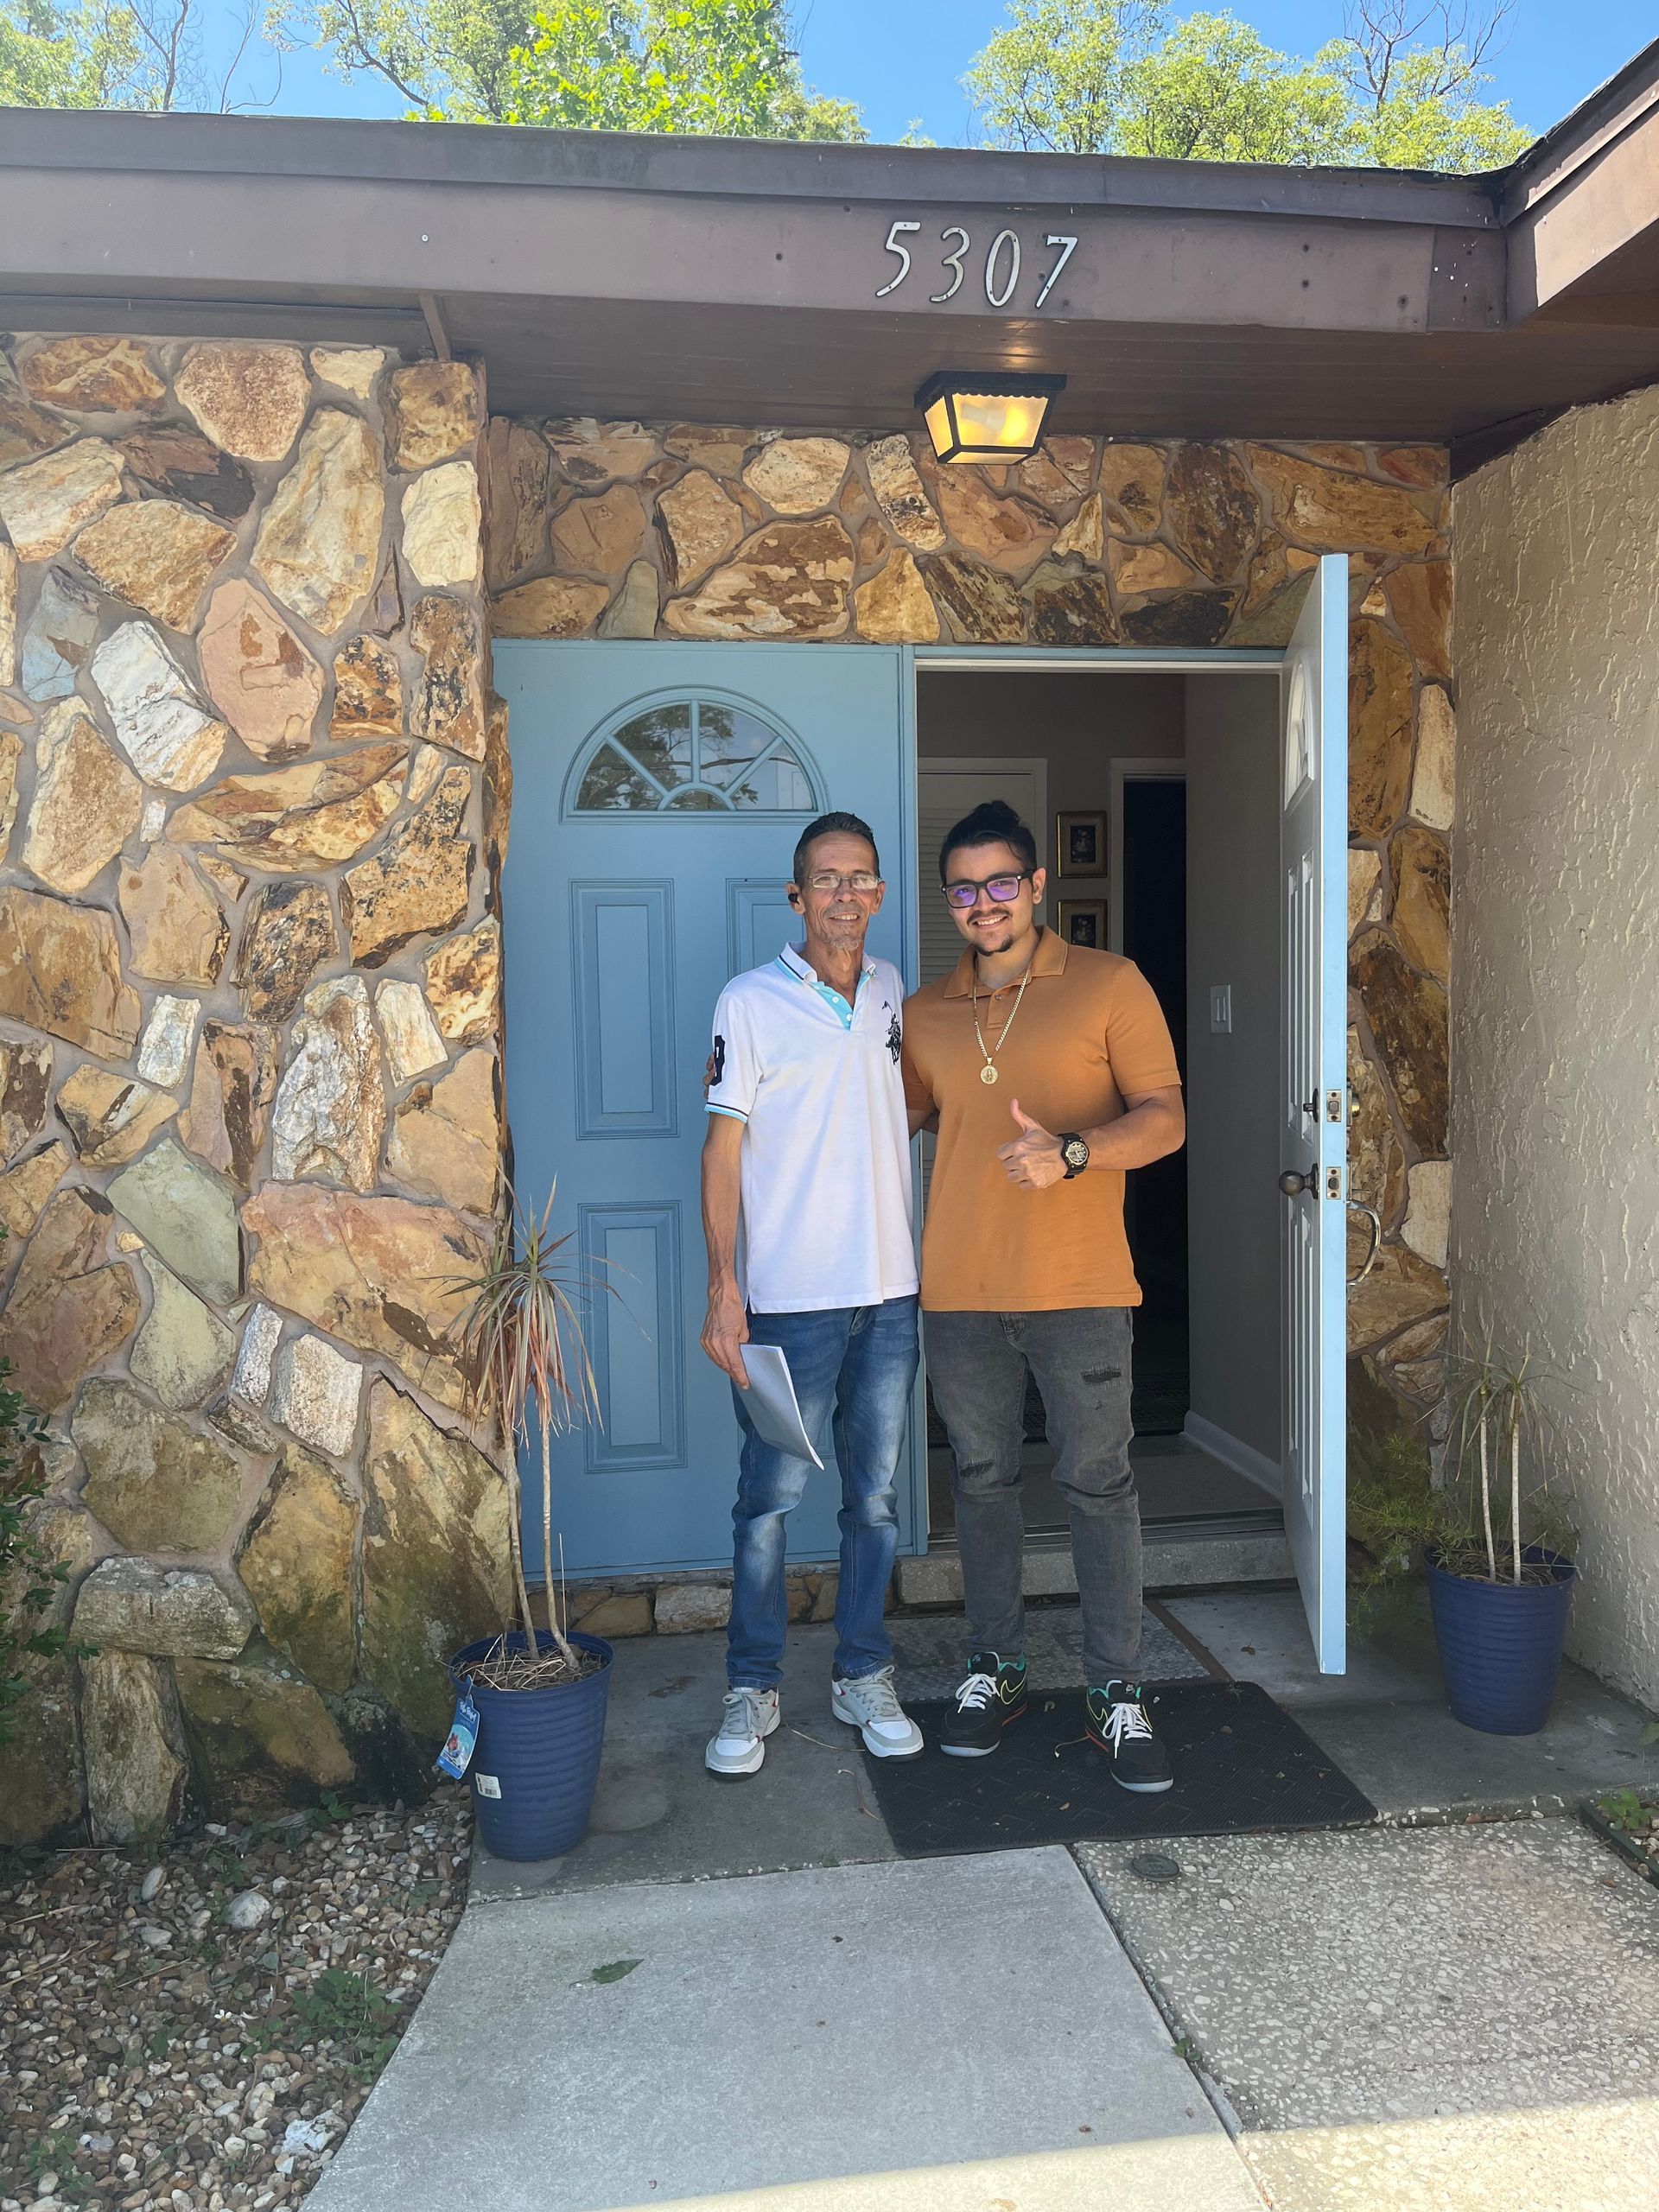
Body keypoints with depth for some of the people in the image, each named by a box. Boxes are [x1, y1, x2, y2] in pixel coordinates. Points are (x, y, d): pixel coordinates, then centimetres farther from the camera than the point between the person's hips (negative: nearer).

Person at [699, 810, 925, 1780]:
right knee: (770, 1498, 3)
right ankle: (754, 1688, 20)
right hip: (790, 1298, -4)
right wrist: (723, 1289, -12)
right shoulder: (752, 1000, -5)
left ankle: (864, 1676, 27)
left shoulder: (893, 991, 10)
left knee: (877, 1498, 12)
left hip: (891, 1294, 4)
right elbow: (723, 1149, -6)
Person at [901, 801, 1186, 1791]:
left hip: (1079, 1287, -3)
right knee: (983, 1480, 13)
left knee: (1100, 1484, 2)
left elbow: (1165, 1117, -7)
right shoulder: (928, 1010, 10)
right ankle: (996, 1670, 28)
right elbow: (898, 1114, 24)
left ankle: (1117, 1692, 16)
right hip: (961, 1294, 4)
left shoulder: (1110, 984, -1)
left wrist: (1071, 1151, -24)